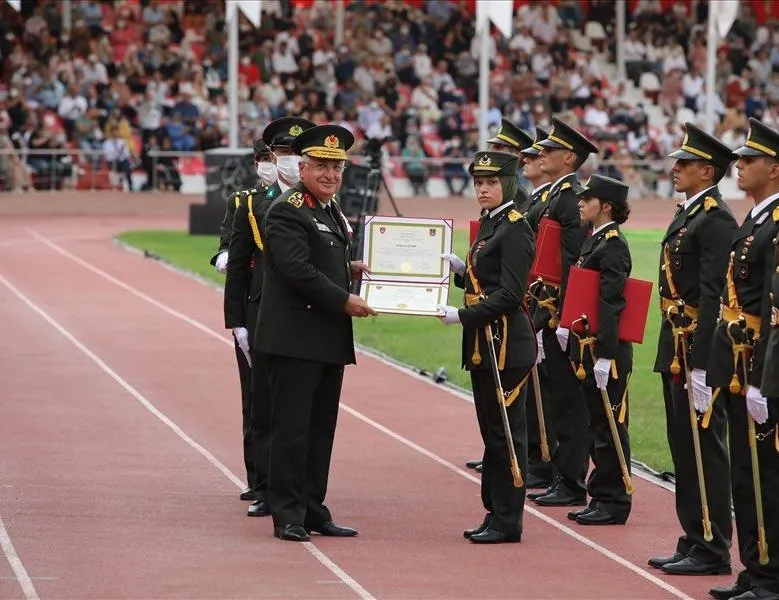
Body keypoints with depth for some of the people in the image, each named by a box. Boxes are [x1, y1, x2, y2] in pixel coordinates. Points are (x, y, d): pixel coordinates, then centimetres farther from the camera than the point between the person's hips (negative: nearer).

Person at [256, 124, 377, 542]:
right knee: (291, 429, -5)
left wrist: (349, 269, 9)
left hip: (330, 341, 9)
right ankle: (287, 515, -2)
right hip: (295, 338, -9)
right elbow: (297, 269, -21)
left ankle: (313, 510, 16)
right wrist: (344, 301, -18)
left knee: (320, 429, 11)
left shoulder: (331, 211, 17)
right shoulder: (288, 210, -11)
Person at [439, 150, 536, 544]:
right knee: (492, 433, 13)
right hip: (484, 345, 10)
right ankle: (495, 513, 19)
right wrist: (461, 269, 6)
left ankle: (508, 521, 0)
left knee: (506, 433, -4)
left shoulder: (515, 229, -13)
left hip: (506, 346, -10)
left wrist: (463, 317, -20)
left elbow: (510, 294, -19)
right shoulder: (489, 224, 15)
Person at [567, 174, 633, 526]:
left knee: (609, 426, -4)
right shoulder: (594, 241, 15)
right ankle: (602, 498, 18)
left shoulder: (612, 246, -15)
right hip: (588, 346, 10)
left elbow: (611, 304, -20)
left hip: (607, 349, -10)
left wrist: (604, 355, -24)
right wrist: (579, 346, 21)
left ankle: (614, 504, 1)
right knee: (598, 426, 13)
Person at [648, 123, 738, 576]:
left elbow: (713, 296, -20)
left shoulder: (716, 220, -15)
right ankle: (693, 542, 20)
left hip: (699, 351, -10)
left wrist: (700, 364, -23)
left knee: (705, 449, -5)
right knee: (684, 449, 13)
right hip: (677, 349, 10)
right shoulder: (688, 214, 15)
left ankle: (713, 550, -1)